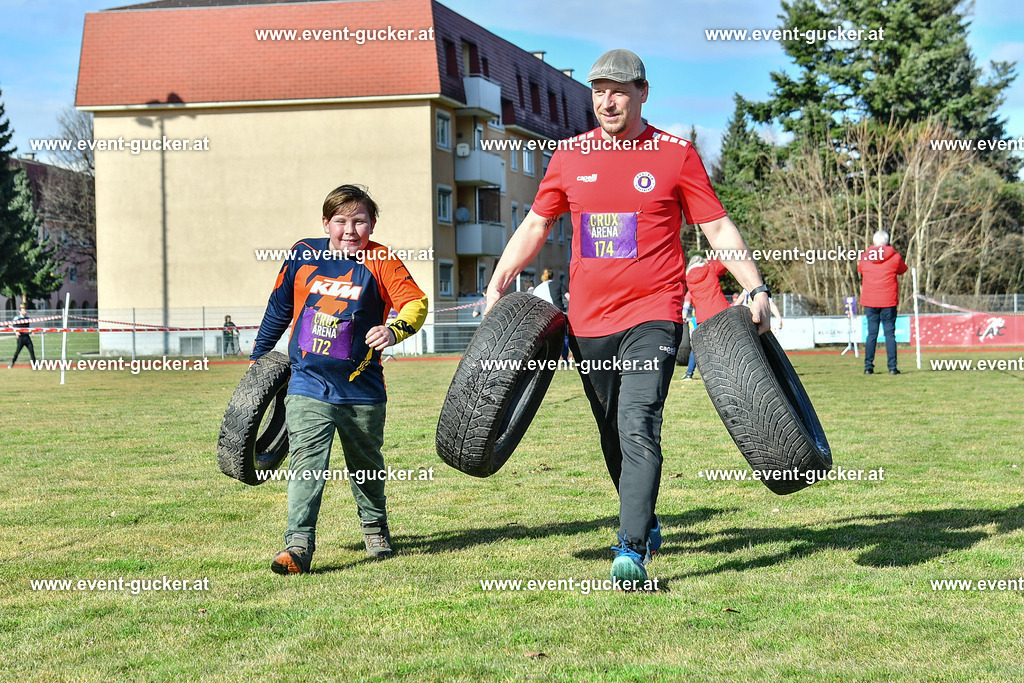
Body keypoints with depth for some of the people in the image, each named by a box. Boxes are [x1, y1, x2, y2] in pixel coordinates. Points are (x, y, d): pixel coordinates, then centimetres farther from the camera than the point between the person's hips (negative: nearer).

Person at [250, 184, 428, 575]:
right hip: (308, 386, 0)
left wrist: (393, 331, -33)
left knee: (366, 465, 16)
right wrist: (258, 357, 23)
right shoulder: (302, 256, 2)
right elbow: (279, 308, 15)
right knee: (307, 463, -14)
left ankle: (375, 528, 40)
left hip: (362, 389, 0)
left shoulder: (379, 261, -6)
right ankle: (298, 544, -19)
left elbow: (416, 301, -12)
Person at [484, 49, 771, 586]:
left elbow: (717, 227, 1)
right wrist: (497, 285, 11)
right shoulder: (570, 155, 9)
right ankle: (645, 524, 32)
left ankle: (632, 552, -22)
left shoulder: (676, 155, -1)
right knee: (613, 438, 12)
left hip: (652, 315, -4)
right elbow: (535, 224, 18)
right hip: (588, 320, 4)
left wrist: (755, 288, -9)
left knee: (638, 429, -19)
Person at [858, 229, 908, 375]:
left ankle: (868, 367, 3)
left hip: (869, 302, 2)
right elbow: (902, 270, 12)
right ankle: (892, 367, -1)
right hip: (888, 302, -2)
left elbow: (860, 269, 18)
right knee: (890, 333, 2)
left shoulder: (864, 257, 0)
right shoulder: (894, 257, -5)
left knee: (871, 333, 7)